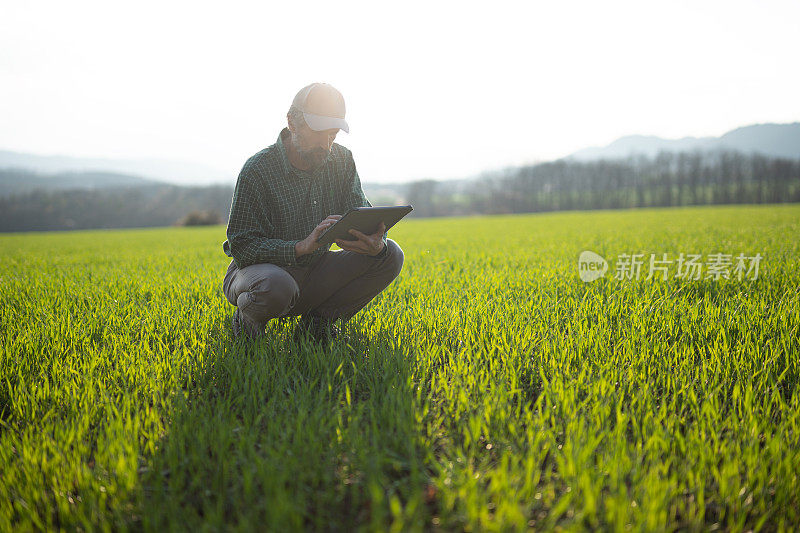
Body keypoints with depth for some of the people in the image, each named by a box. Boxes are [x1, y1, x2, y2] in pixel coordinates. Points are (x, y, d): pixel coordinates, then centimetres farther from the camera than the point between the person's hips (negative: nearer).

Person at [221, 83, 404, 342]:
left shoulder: (341, 160, -1)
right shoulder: (256, 170, -18)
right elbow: (241, 247, -21)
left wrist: (377, 242, -30)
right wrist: (302, 247, -36)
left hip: (315, 273, 5)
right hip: (258, 269, -5)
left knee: (390, 255, -13)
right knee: (275, 286, -42)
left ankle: (319, 320, 1)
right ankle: (248, 319, -3)